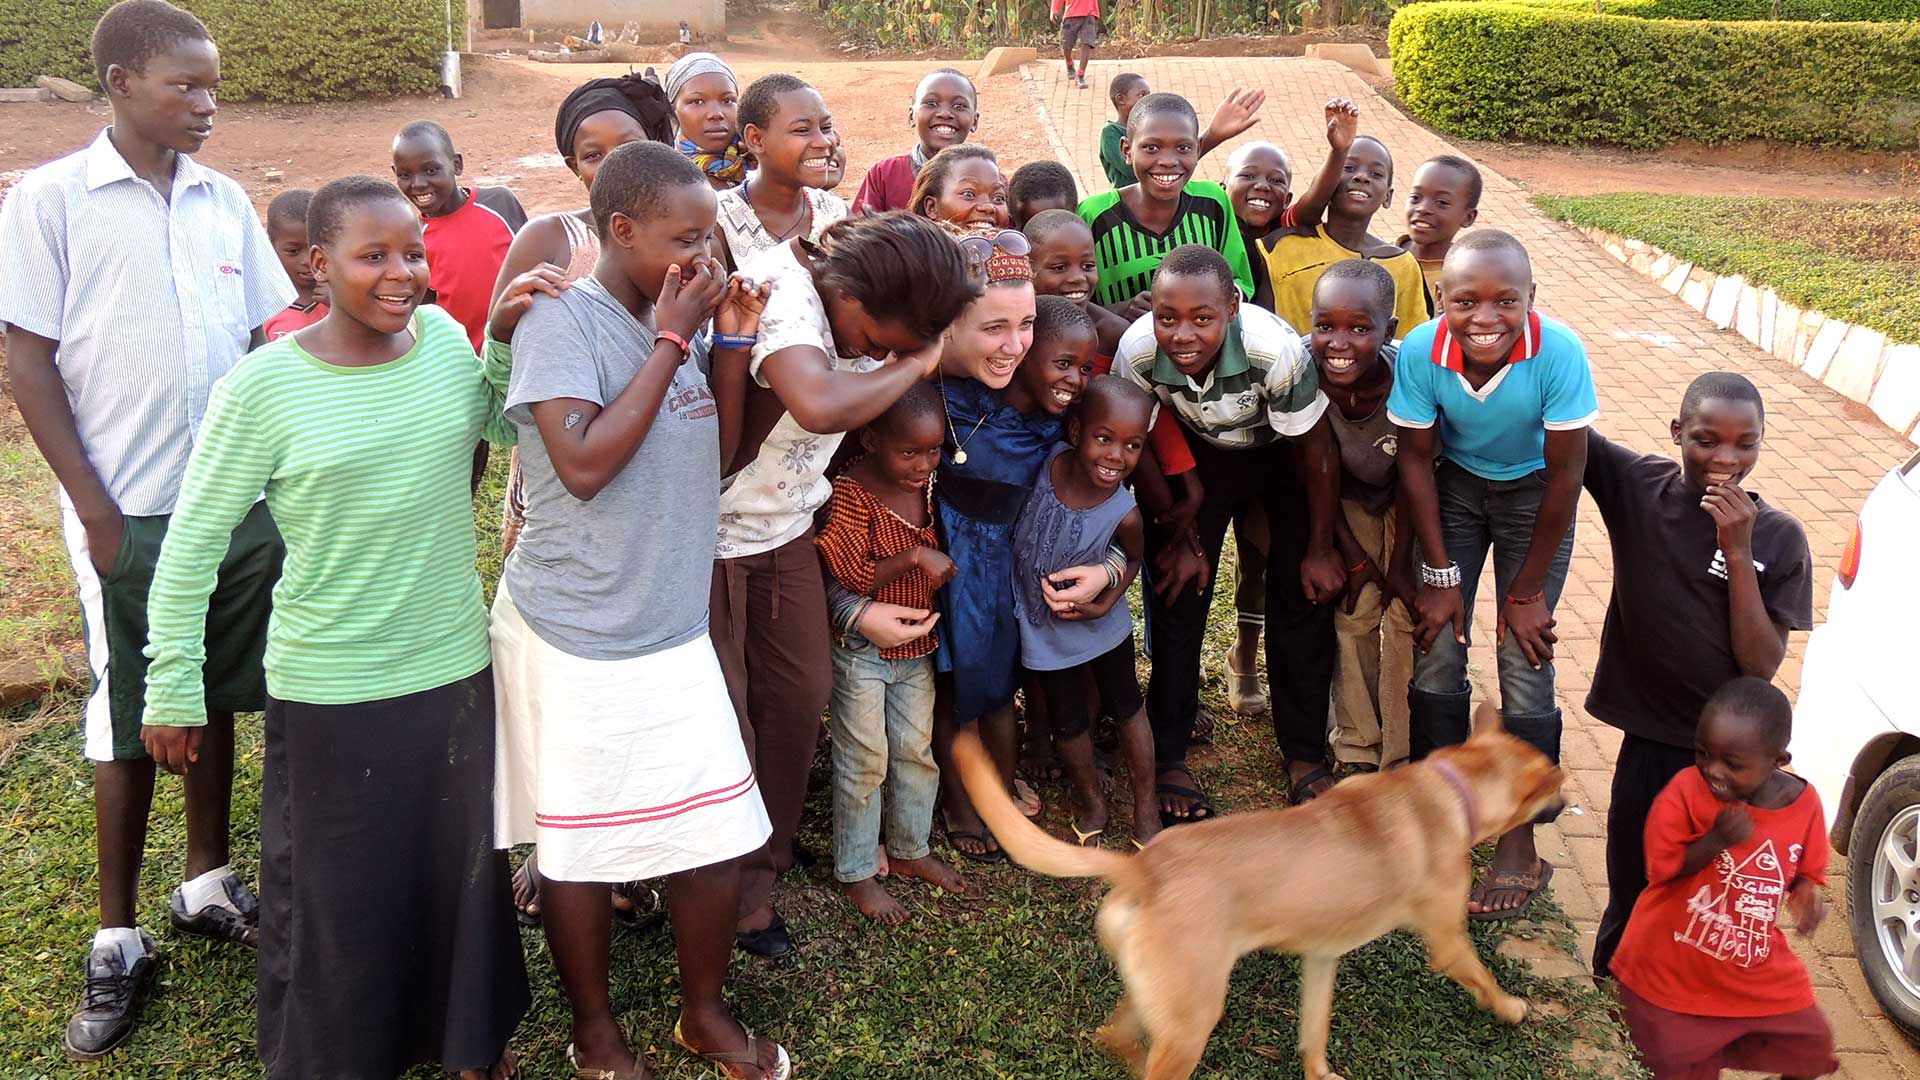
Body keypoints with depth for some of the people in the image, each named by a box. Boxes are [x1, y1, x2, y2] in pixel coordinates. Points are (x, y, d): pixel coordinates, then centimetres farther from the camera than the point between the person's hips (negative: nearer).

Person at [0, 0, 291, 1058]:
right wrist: (96, 513, -9)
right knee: (127, 725, 5)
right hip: (129, 516, -4)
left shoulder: (225, 199, 6)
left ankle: (207, 884, 31)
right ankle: (118, 942, 19)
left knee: (216, 700, 14)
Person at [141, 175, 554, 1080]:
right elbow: (191, 545, -7)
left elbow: (508, 427, 13)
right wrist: (173, 690, -4)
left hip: (455, 667, 4)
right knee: (339, 896, 15)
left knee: (462, 870, 21)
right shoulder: (262, 386, -14)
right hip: (331, 691, -4)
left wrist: (506, 340, -5)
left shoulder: (443, 336, -3)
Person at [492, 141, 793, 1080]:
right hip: (576, 638, -6)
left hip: (675, 627, 6)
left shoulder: (681, 315, 4)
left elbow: (718, 451, 11)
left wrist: (730, 341, -2)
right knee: (578, 845, 10)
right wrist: (671, 342, -19)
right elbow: (585, 465, -25)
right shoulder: (561, 318, -15)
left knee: (717, 829, 9)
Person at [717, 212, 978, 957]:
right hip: (711, 535, -7)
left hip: (786, 529, 7)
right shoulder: (781, 293, -31)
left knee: (801, 694, 10)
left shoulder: (877, 311, -6)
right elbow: (821, 406, -48)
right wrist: (914, 364, -33)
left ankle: (760, 872, 28)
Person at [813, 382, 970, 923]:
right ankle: (856, 872, 21)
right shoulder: (852, 492, -22)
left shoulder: (930, 482, -2)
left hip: (916, 647, 6)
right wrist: (914, 558, -29)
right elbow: (851, 579, -24)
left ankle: (910, 849, 36)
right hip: (862, 650, -6)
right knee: (864, 761, 5)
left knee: (916, 751, 17)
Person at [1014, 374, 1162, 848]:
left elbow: (1133, 559, -6)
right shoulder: (1048, 461, -27)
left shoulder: (1124, 515, -27)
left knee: (1127, 708, 19)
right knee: (1068, 722, 17)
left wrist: (1104, 605, -18)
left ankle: (1146, 806, 39)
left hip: (1098, 624, -1)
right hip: (1044, 626, 1)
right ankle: (1091, 803, 42)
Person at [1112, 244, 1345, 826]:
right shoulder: (1137, 352, -32)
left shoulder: (1277, 349, -40)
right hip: (1200, 452, 2)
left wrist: (1320, 550, -11)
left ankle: (1304, 755, 16)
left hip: (1284, 452, -1)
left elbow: (1318, 454, -22)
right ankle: (1169, 756, 12)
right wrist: (1182, 538, -6)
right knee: (1178, 596, -2)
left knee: (1303, 598, -3)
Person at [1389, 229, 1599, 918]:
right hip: (1455, 484, 2)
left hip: (1532, 493, -2)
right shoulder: (1419, 352, -27)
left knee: (1526, 664, -6)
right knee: (1437, 651, -2)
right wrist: (1441, 573, -10)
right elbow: (1416, 460, -12)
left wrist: (1528, 591, -14)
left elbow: (1565, 475, -20)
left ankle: (1519, 843, 9)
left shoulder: (1559, 354, -32)